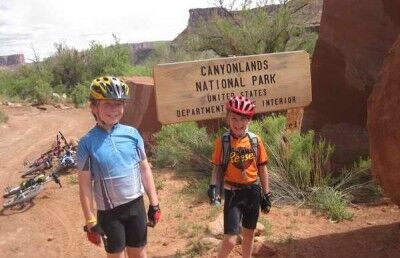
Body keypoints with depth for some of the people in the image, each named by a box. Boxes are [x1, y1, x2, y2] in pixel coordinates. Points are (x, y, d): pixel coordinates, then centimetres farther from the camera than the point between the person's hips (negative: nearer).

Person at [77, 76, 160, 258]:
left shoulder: (132, 134, -6)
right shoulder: (87, 143, -13)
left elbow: (145, 169, 1)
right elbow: (85, 185, -9)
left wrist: (154, 203, 2)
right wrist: (91, 222, -7)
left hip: (136, 205, 2)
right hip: (109, 212, -2)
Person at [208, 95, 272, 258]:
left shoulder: (255, 140, -4)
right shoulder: (222, 141, -10)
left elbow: (262, 168, 5)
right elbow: (218, 167, -3)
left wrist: (266, 195, 8)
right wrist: (214, 186, -21)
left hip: (252, 191, 3)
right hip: (233, 193, -3)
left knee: (248, 235, 17)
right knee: (230, 240, -8)